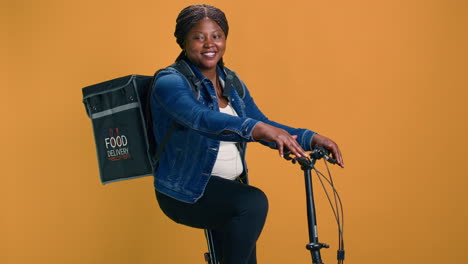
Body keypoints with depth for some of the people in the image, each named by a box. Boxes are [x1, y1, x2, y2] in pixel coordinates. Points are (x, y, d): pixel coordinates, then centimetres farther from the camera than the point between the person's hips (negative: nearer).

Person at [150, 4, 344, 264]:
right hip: (186, 191, -7)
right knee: (253, 203, -30)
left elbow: (262, 125, 6)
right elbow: (200, 117, -34)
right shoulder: (170, 82, -14)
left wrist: (311, 138, -10)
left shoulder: (231, 83, 9)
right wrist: (256, 128, -48)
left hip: (228, 188, 7)